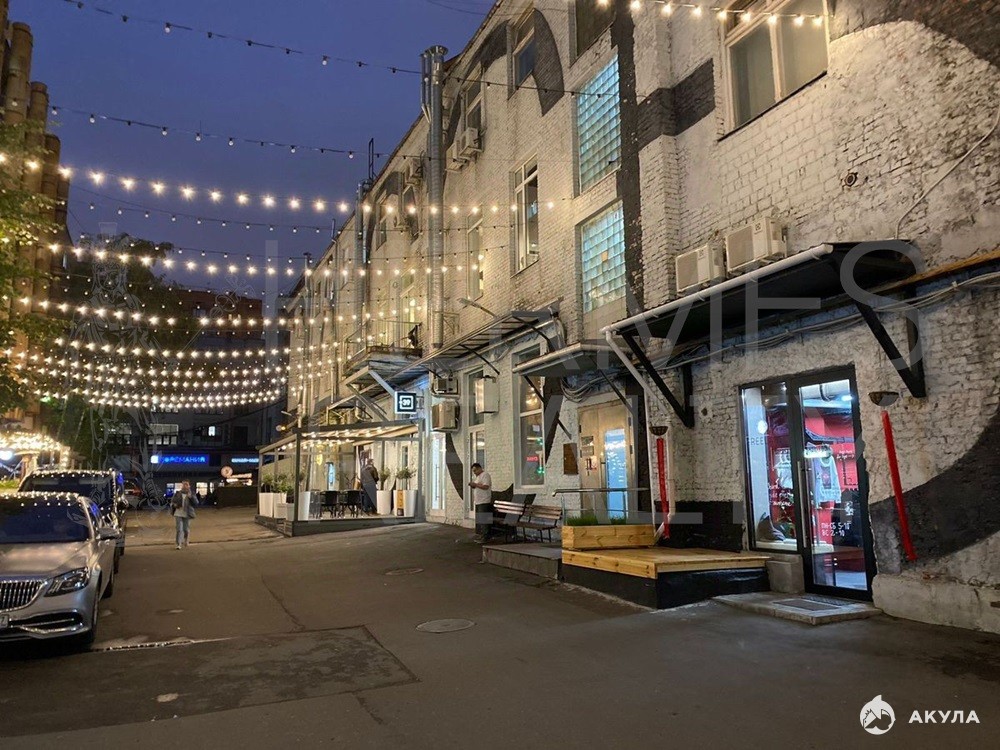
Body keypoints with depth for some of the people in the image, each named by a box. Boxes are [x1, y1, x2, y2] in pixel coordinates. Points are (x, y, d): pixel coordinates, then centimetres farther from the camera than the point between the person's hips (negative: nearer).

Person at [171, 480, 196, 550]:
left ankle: (185, 541, 36)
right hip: (178, 514, 0)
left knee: (186, 529, 8)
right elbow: (172, 501, 14)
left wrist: (190, 497, -23)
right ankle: (179, 544, -6)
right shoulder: (177, 493, 4)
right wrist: (174, 505, -8)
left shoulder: (191, 494, 2)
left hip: (187, 515, 0)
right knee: (179, 529, -9)